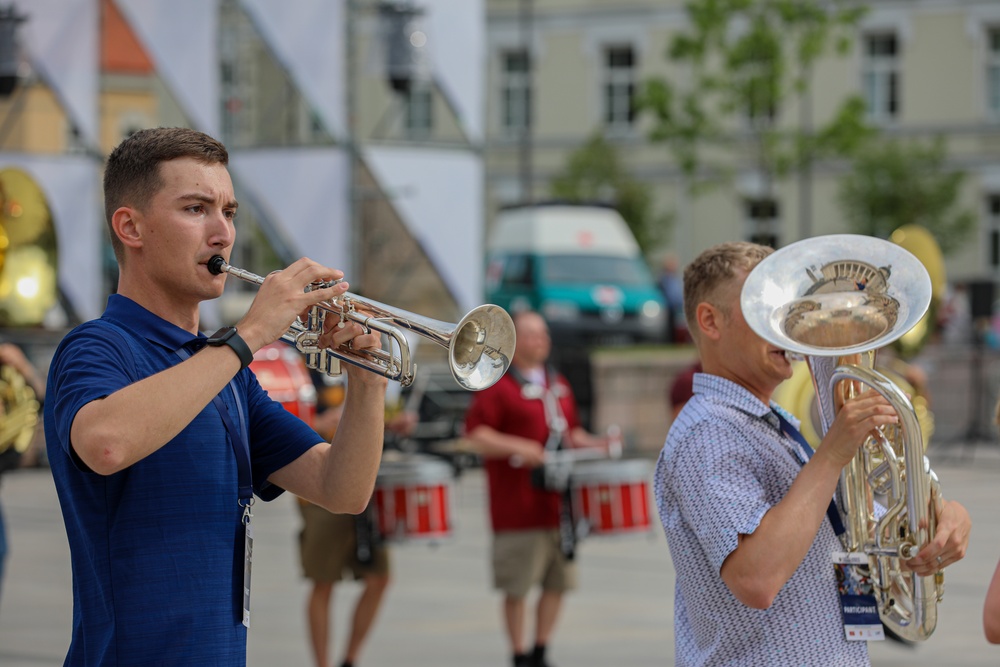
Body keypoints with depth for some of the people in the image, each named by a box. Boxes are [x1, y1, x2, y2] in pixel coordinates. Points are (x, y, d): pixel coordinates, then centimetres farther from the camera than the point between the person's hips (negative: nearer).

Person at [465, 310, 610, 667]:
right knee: (517, 586, -2)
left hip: (558, 500, 7)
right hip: (517, 504, -7)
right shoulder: (497, 386, -6)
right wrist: (519, 448, -22)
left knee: (558, 582, 8)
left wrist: (592, 444, 7)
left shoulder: (559, 385, 17)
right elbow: (475, 433, -13)